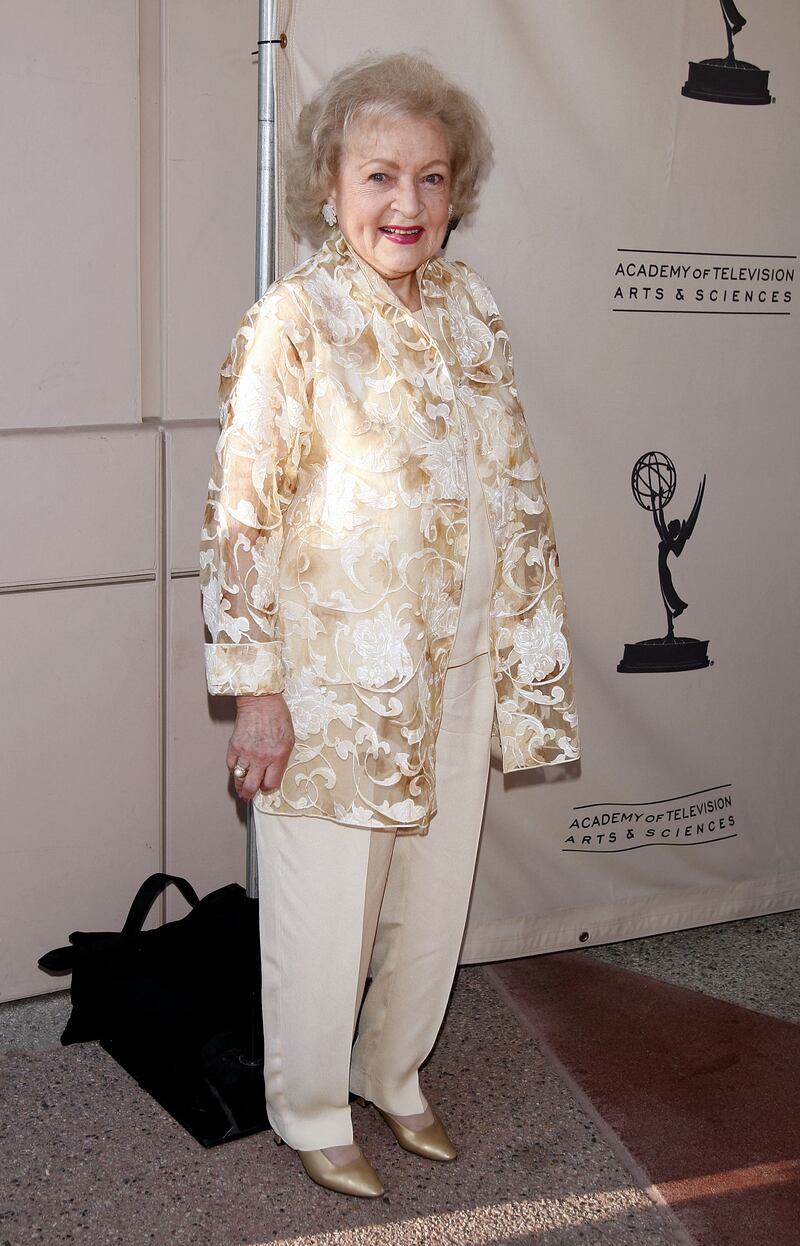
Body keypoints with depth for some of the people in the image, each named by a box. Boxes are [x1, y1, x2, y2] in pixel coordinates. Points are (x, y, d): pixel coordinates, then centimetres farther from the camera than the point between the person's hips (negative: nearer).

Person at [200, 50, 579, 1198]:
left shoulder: (470, 307, 4)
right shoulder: (293, 318, -13)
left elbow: (513, 481, 11)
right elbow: (243, 510, -14)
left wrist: (524, 654, 11)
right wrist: (256, 686, -15)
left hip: (457, 671, 6)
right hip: (331, 676, -5)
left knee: (436, 896, 18)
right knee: (324, 912, 9)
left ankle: (395, 1076, 43)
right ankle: (311, 1111, 34)